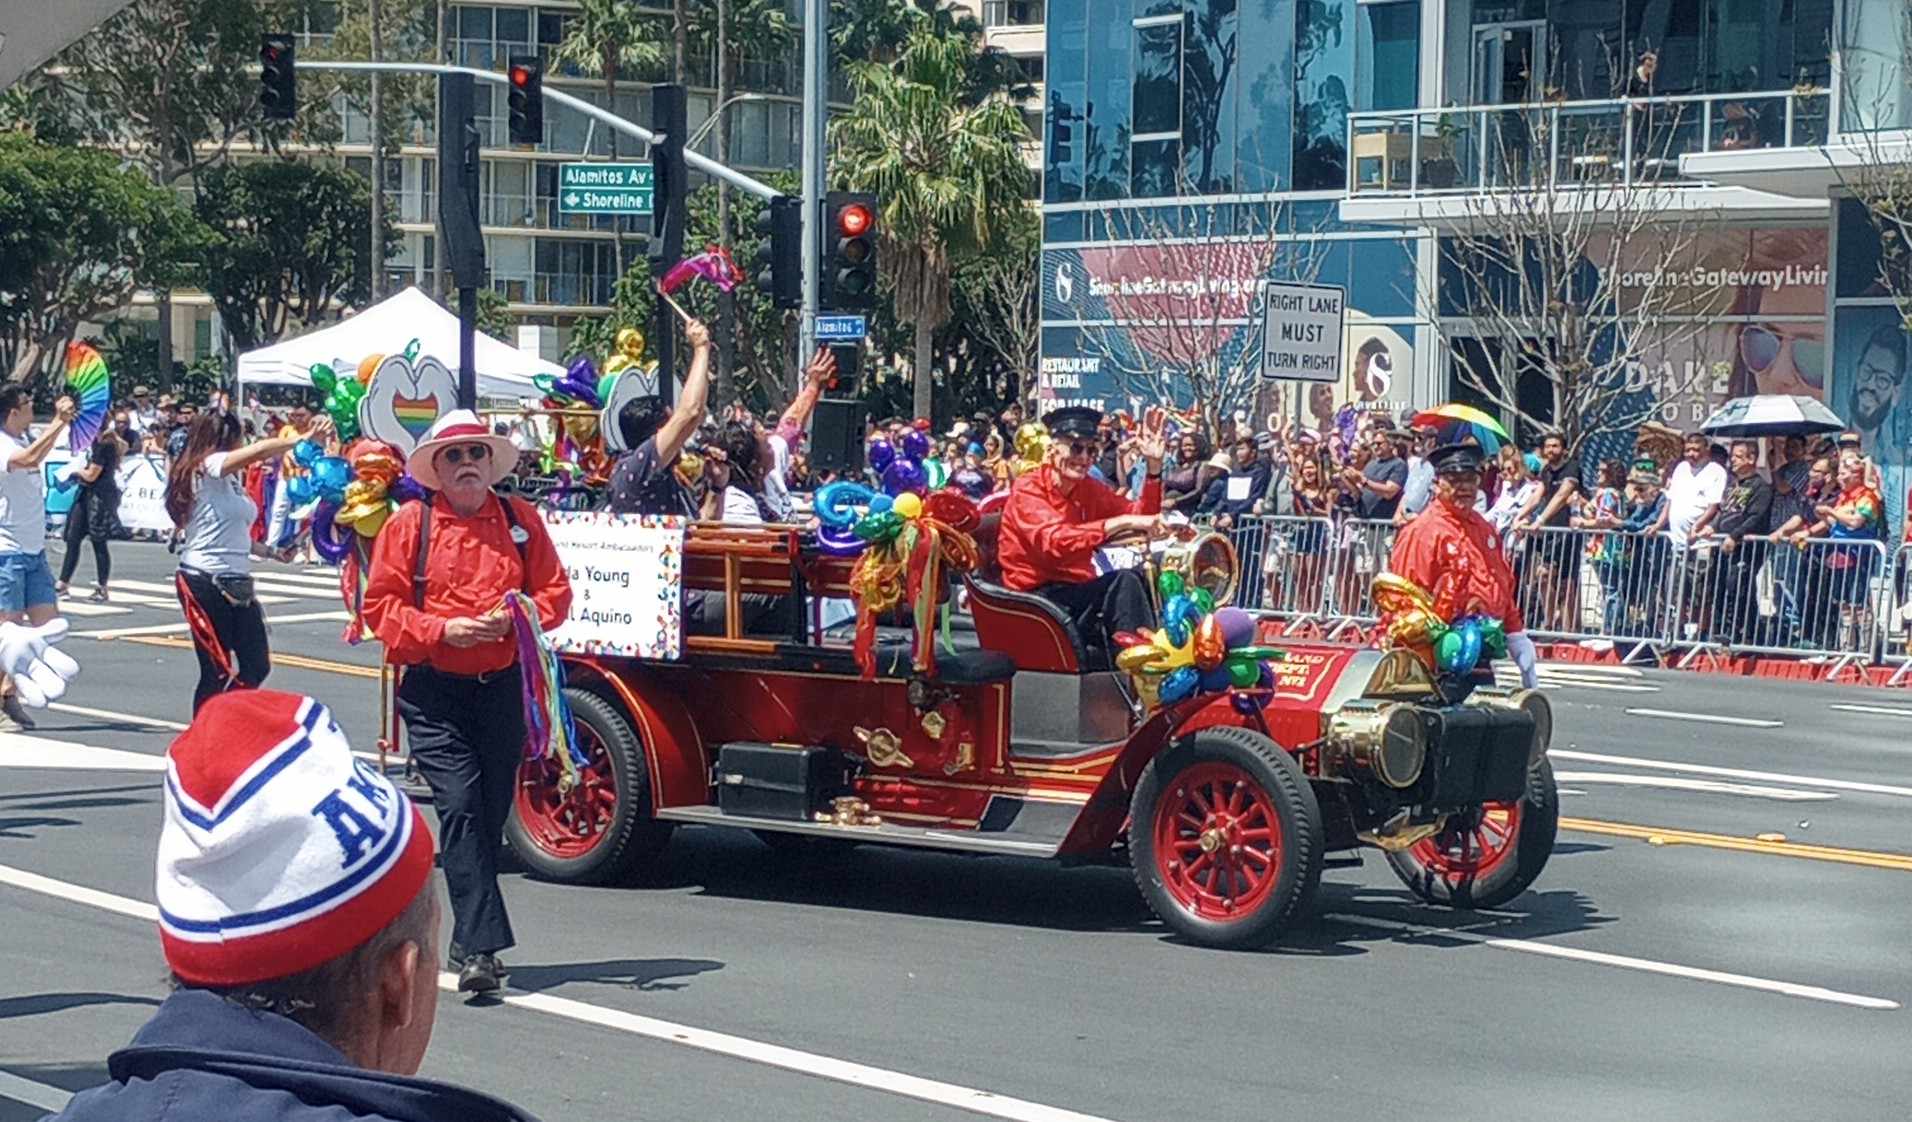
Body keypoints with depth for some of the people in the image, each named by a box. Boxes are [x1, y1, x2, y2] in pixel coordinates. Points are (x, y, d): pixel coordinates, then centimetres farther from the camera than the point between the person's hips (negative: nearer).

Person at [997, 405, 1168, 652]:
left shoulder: (1090, 490, 10)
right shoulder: (1027, 491, -11)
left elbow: (1141, 517, 8)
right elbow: (1055, 541, -28)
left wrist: (1154, 465, -5)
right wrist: (1122, 522, -34)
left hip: (1078, 591, 7)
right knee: (1123, 581, -25)